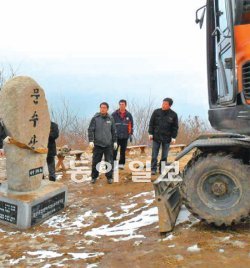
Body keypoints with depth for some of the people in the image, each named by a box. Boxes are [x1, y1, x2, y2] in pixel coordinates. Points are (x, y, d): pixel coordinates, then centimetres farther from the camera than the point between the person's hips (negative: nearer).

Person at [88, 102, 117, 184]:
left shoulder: (110, 119, 5)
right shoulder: (95, 118, -1)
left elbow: (114, 131, 10)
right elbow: (90, 130, -3)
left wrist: (115, 141, 8)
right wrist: (91, 141, -12)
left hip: (108, 144, 1)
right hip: (97, 144, -1)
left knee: (109, 162, 5)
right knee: (95, 162, 7)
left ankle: (109, 177, 18)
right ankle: (94, 177, 21)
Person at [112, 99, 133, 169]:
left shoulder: (128, 115, 5)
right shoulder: (114, 114, 0)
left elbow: (131, 125, 9)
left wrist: (130, 134, 4)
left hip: (125, 136, 2)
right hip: (116, 136, -2)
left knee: (123, 151, 8)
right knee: (114, 151, -5)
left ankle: (121, 164, 17)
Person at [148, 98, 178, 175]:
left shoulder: (173, 115, -1)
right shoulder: (156, 112, -1)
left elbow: (175, 127, 3)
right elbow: (151, 123, 4)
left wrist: (173, 137, -3)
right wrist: (150, 133, -2)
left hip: (167, 138, 0)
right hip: (156, 137, 0)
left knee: (164, 156, 7)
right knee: (154, 155, 3)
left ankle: (162, 169, 18)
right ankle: (153, 169, 11)